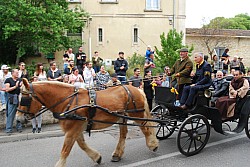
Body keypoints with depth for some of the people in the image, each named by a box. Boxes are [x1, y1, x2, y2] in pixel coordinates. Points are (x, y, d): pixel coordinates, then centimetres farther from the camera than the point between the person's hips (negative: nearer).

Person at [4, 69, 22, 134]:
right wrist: (15, 86, -13)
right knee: (10, 114, -1)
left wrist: (22, 86, -5)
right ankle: (8, 129, 7)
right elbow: (7, 89, -8)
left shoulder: (20, 80, 13)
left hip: (19, 98, 5)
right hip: (12, 98, -5)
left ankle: (19, 127, 19)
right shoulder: (8, 80, -1)